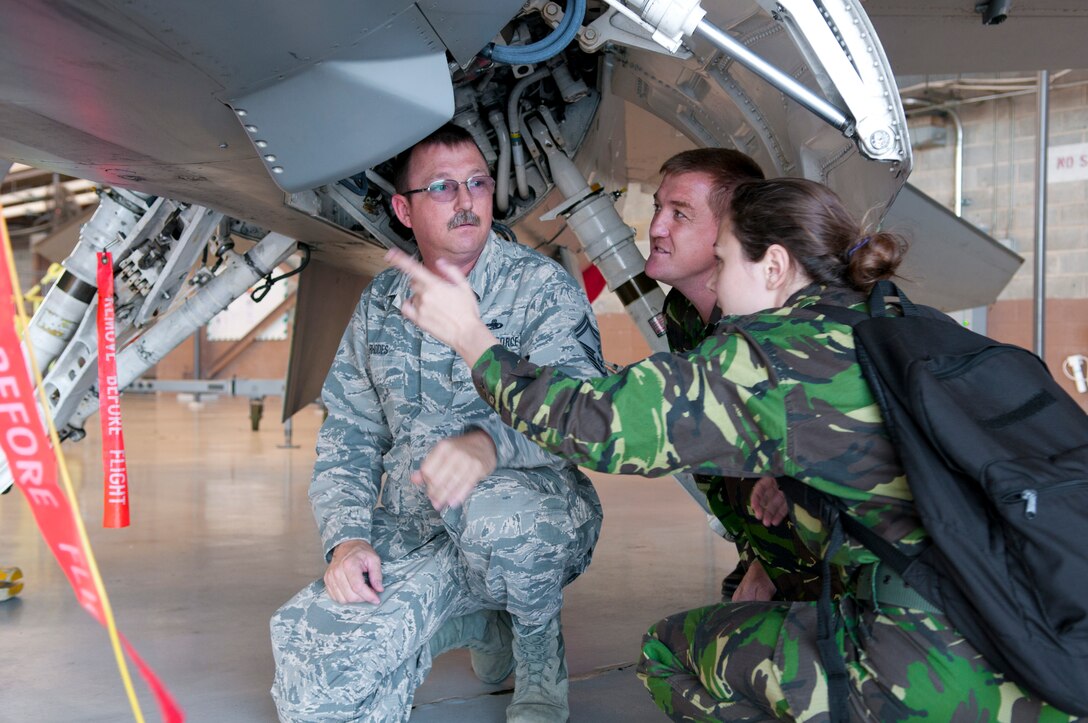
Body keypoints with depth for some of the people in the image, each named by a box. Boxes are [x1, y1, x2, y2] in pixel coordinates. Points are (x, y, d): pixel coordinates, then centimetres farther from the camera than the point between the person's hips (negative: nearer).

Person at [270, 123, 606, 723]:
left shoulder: (542, 286, -5)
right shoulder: (379, 306, 10)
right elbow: (347, 438, 12)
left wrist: (489, 443, -42)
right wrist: (347, 537, -7)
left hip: (540, 530, -4)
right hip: (411, 540, 4)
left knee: (490, 506, -41)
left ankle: (540, 652, -5)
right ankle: (482, 624, 10)